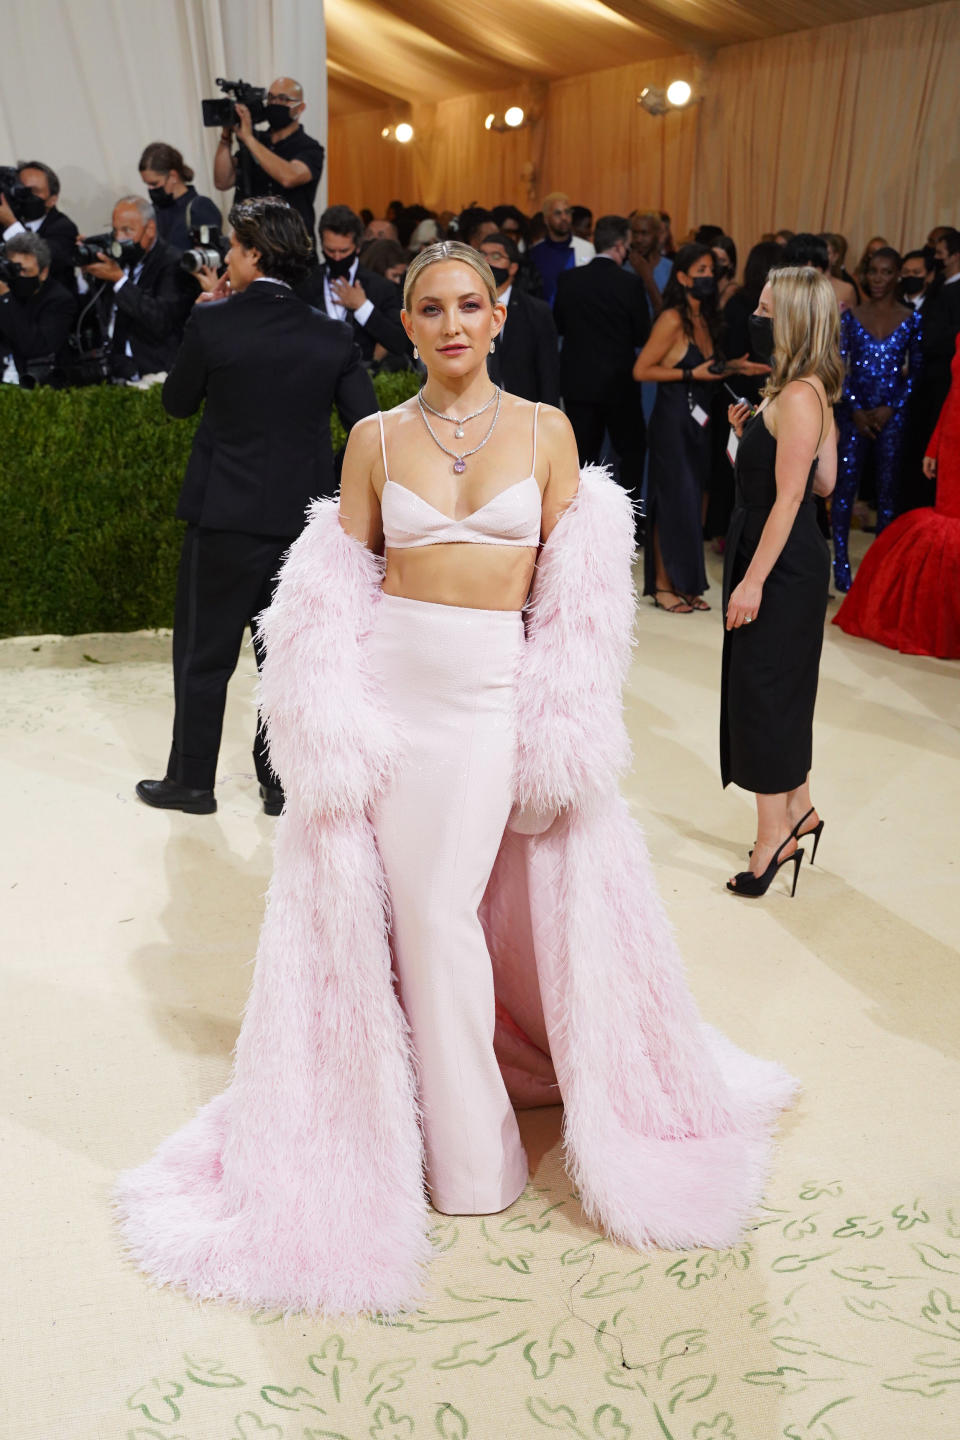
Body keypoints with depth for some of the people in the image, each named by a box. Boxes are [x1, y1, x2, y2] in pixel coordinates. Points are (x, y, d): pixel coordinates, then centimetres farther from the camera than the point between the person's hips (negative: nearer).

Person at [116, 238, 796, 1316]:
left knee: (443, 911, 0)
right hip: (389, 681, 2)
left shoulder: (545, 430, 2)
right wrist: (330, 720, -4)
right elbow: (338, 588, 6)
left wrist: (565, 727, -4)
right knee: (409, 909, 5)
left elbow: (575, 594, 2)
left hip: (493, 691, -1)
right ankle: (467, 1146, 26)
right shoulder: (375, 438, 5)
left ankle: (470, 1151, 22)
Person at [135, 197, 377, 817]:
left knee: (205, 652, 10)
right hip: (302, 514, 3)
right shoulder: (333, 335, -2)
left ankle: (191, 781, 20)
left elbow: (178, 403, 3)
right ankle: (283, 781, 21)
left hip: (227, 514, -3)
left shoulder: (213, 322, -10)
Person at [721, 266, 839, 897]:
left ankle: (774, 835, 9)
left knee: (764, 691, -2)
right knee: (781, 689, 18)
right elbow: (825, 480, 13)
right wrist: (752, 435, 11)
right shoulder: (809, 392, 10)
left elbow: (789, 497, -23)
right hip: (792, 561, 10)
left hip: (784, 567, -10)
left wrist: (753, 581, -22)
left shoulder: (797, 397, -20)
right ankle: (798, 810, 32)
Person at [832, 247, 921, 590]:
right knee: (845, 486, -5)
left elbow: (916, 370, 2)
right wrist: (855, 410, -9)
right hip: (855, 413, 0)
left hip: (893, 415, 0)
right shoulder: (851, 316, 4)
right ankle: (840, 560, 2)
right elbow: (839, 367, 1)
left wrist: (891, 408, -9)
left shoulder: (911, 319, 3)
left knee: (888, 488, 4)